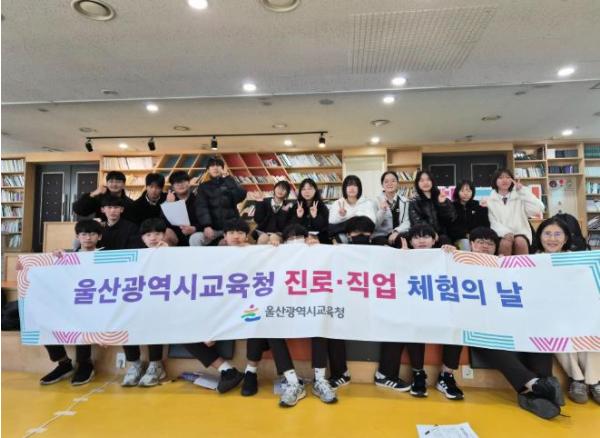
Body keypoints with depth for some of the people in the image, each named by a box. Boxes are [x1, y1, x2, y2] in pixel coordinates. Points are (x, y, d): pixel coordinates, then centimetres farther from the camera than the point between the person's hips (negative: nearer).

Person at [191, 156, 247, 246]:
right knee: (195, 239, -27)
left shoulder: (229, 183, 12)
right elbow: (201, 207, -5)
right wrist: (206, 226, -22)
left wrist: (227, 178, -10)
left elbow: (241, 196, -8)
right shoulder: (204, 187, 11)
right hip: (213, 228, 0)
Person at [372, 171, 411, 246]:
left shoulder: (404, 201, 9)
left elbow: (407, 222, -2)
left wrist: (396, 232, -20)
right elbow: (374, 225, -5)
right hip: (380, 236, -2)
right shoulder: (376, 201, 4)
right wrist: (382, 210, -21)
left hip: (399, 235, 3)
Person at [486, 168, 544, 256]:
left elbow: (539, 209, -3)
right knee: (505, 243, -34)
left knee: (520, 242, -32)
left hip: (520, 233, 1)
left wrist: (523, 191, -1)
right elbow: (493, 222, -2)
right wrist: (506, 233, -21)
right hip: (501, 235, -1)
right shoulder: (489, 200, 10)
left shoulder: (520, 197, 14)